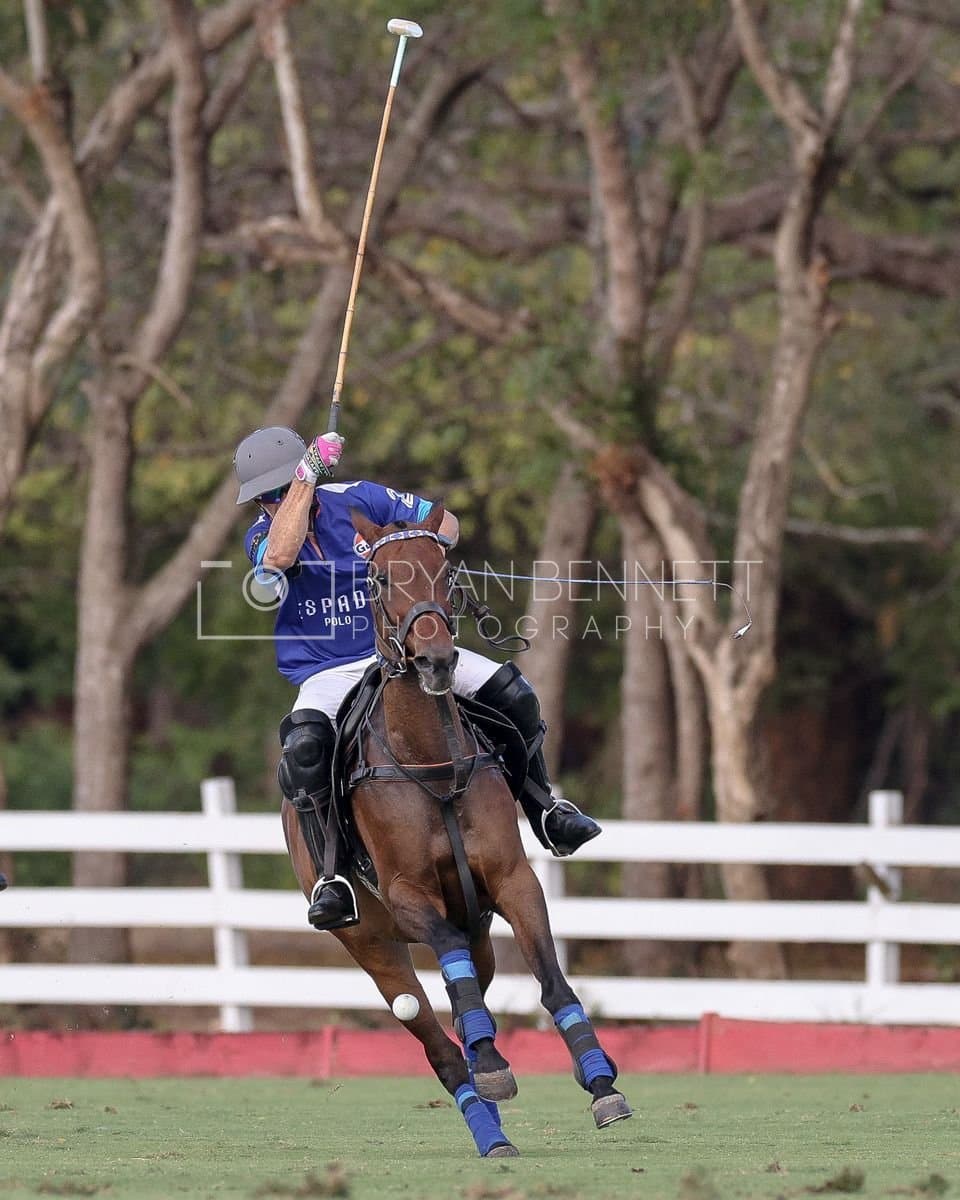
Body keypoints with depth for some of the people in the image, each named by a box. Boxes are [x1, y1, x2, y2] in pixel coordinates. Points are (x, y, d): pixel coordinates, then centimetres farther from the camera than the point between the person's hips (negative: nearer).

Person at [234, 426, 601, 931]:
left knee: (509, 690, -13)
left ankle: (544, 810, 9)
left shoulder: (357, 499, -2)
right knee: (304, 746, -36)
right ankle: (332, 876, -28)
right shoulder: (263, 535, -5)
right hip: (328, 676, -2)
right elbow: (279, 556, -32)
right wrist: (307, 474, -29)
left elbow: (444, 523, 5)